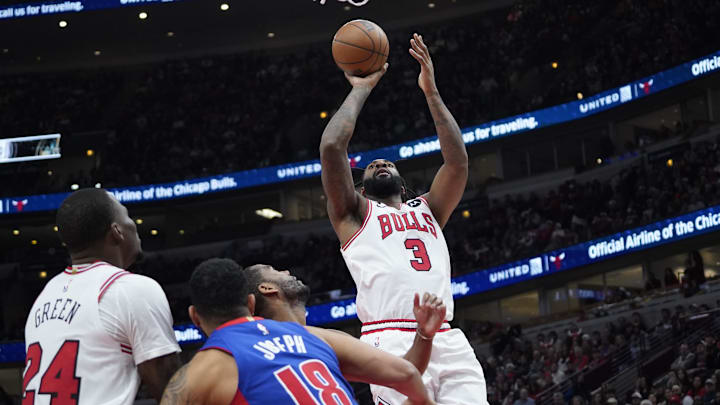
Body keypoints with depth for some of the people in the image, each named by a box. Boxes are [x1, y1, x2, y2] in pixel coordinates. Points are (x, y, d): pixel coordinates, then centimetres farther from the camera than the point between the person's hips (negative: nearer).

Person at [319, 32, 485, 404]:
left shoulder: (427, 211, 30)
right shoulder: (354, 215, 20)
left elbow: (458, 161, 16)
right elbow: (331, 148, 6)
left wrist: (431, 91, 15)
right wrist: (360, 91, 18)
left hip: (447, 341, 4)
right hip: (392, 342, -4)